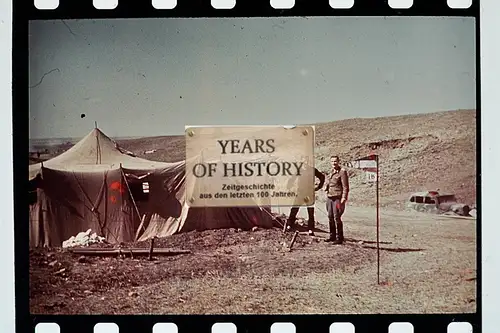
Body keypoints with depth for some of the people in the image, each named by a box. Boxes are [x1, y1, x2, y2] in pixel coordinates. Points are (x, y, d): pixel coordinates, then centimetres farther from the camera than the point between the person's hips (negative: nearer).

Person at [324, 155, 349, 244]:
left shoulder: (342, 172, -7)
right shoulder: (331, 172, 16)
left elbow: (345, 187, -11)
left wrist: (344, 198, -17)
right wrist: (326, 187, 9)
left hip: (337, 198, -8)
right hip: (329, 197, 8)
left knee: (337, 218, -9)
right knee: (330, 217, 12)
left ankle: (339, 238, -2)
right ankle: (332, 236, 23)